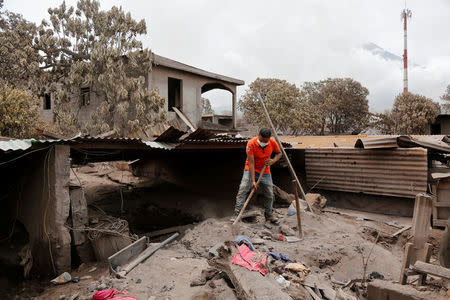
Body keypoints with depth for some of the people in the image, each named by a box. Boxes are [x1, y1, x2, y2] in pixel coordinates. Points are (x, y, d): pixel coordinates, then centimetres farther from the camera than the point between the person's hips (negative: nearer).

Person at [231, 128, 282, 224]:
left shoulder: (273, 143, -16)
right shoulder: (251, 144, -26)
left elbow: (279, 153, 5)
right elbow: (251, 163, -27)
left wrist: (273, 160, -18)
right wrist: (253, 181, -30)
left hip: (265, 171, 3)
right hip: (251, 170, -3)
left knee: (269, 194, 6)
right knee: (243, 190, -16)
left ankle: (269, 215, 26)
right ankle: (237, 213, -12)